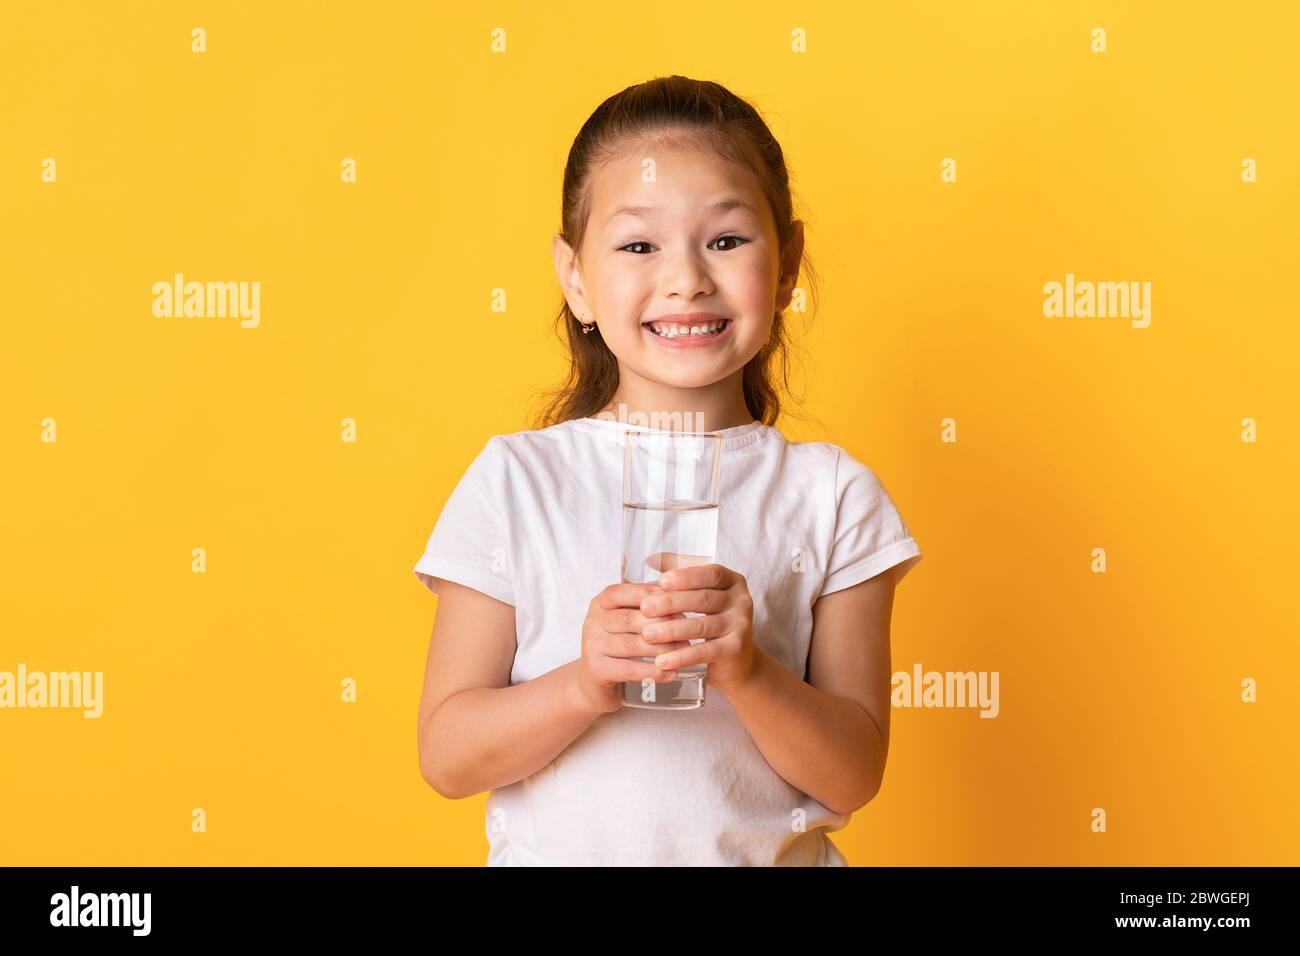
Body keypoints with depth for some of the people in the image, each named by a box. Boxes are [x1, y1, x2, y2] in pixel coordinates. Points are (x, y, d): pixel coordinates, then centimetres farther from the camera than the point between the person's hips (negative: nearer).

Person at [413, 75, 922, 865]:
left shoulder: (832, 495, -7)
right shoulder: (515, 481, -9)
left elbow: (854, 776, -8)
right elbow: (447, 757, -9)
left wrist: (747, 670, -24)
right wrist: (582, 684, -25)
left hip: (771, 852, 1)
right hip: (555, 851, 0)